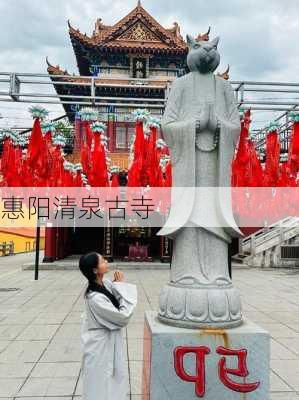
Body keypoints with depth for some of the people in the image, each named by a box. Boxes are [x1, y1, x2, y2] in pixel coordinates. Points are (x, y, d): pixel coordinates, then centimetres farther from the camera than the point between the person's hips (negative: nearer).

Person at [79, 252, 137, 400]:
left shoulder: (104, 283, -8)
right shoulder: (95, 298, -33)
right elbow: (123, 317, -26)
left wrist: (118, 285, -16)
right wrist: (122, 286, -23)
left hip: (107, 342, 8)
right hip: (100, 347, -8)